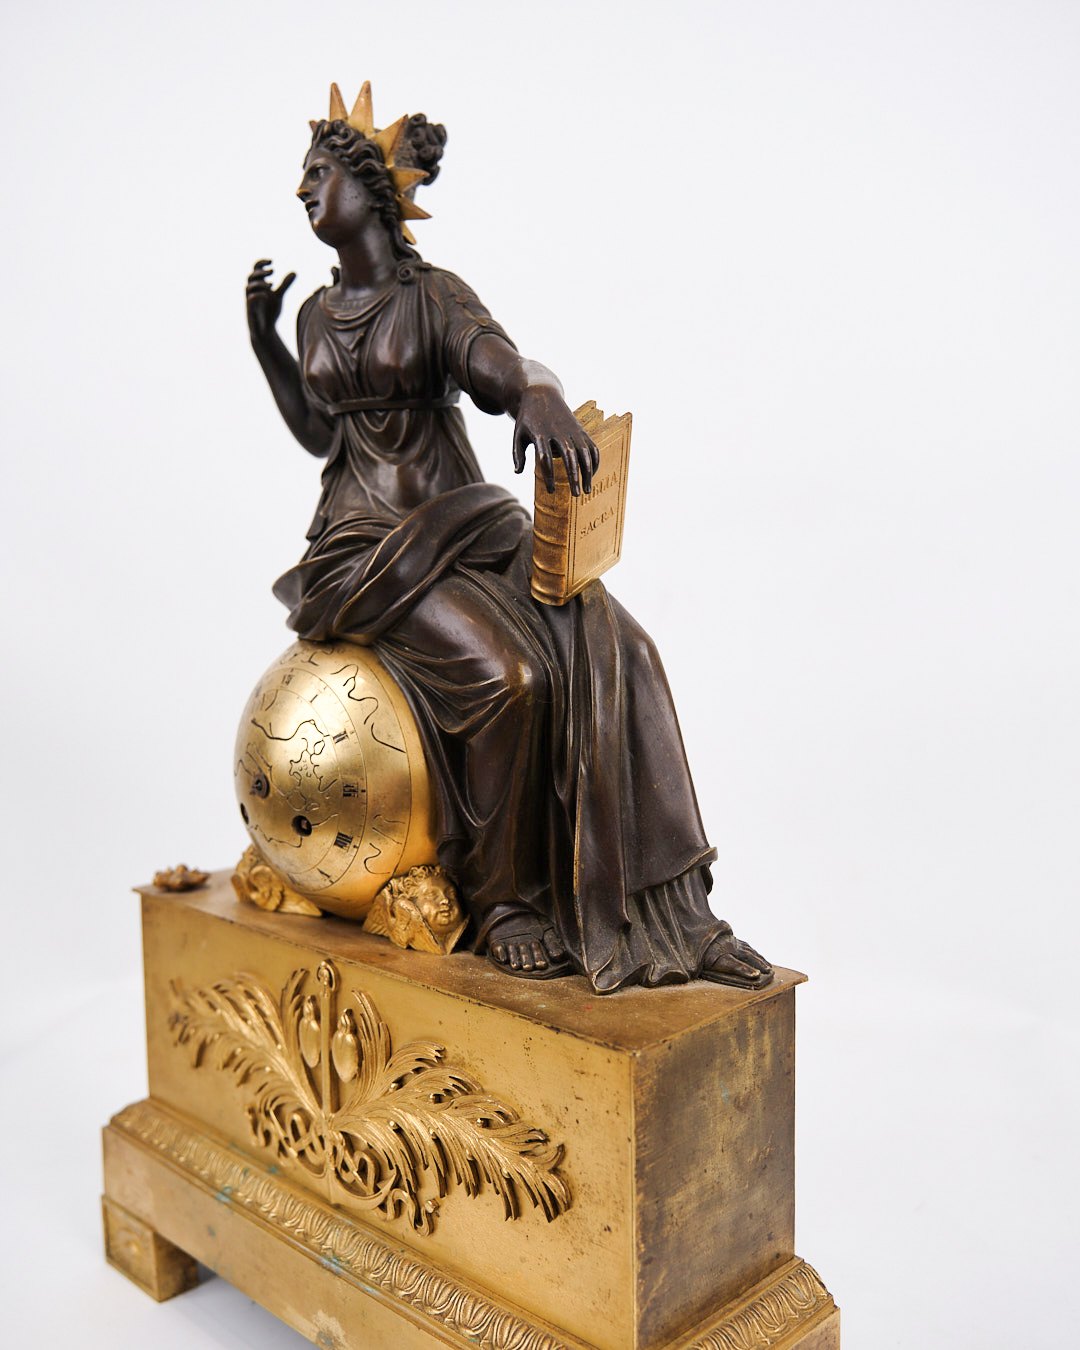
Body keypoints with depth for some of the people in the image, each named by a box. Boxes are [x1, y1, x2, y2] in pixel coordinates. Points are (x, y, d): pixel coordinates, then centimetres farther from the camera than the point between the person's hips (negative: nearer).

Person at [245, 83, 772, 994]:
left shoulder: (436, 296, 3)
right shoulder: (318, 315, 15)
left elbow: (494, 364, -18)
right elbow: (318, 435, 15)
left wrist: (538, 395, -41)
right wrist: (264, 340, 9)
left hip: (468, 524, 0)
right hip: (368, 544, 0)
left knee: (608, 651, -22)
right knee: (507, 676, -29)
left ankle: (661, 913, -18)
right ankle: (502, 898, -11)